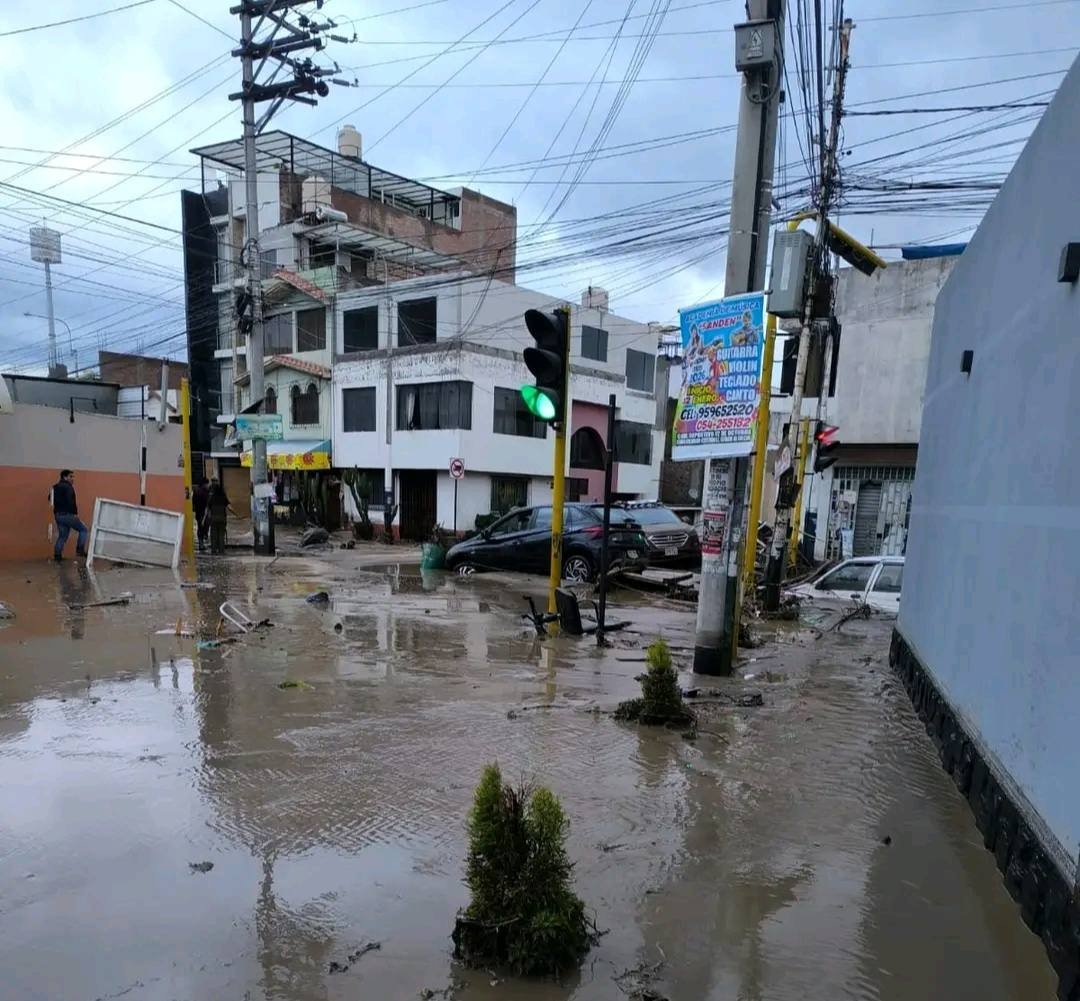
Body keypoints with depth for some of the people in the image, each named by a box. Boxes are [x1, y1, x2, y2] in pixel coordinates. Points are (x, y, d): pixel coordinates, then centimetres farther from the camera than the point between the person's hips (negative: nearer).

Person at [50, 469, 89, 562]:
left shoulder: (56, 487, 18)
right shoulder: (67, 487, -11)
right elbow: (70, 501, -21)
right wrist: (75, 513, -17)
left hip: (58, 515, 9)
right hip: (67, 514, -9)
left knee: (62, 536, 14)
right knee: (83, 530, 0)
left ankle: (57, 555, 11)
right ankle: (80, 550, -7)